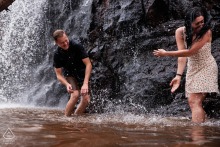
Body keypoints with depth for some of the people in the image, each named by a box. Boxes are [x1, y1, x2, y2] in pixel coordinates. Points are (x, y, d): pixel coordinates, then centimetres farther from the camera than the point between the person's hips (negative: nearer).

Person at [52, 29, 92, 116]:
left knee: (86, 99, -14)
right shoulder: (57, 55, -17)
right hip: (69, 75, -1)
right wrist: (66, 84, -34)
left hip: (82, 74, 1)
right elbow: (58, 74, -13)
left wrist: (85, 83, -33)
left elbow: (88, 64, -23)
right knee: (75, 95, -27)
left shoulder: (77, 47, -23)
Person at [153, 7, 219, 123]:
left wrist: (166, 53, -20)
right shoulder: (180, 32, -10)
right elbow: (182, 54, -14)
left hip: (206, 68, -6)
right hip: (192, 69, 6)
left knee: (195, 102, -18)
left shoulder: (206, 32, -23)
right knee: (192, 102, 7)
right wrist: (179, 75, -25)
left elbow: (190, 52, -26)